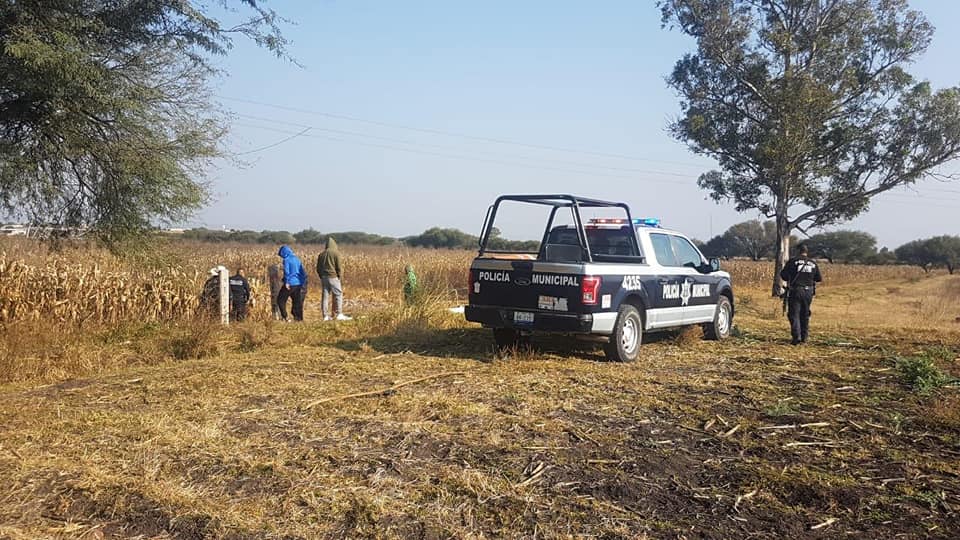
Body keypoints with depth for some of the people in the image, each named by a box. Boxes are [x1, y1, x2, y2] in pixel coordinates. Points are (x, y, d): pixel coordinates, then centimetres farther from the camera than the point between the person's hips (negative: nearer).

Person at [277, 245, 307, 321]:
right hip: (298, 283, 7)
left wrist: (286, 282, -16)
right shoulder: (297, 259, 14)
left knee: (281, 300, 6)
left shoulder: (286, 260, -7)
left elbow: (286, 272, -18)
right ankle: (299, 317, 14)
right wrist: (303, 283, 14)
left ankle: (284, 317, 1)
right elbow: (303, 271, 12)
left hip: (290, 284, -7)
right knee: (297, 301, 14)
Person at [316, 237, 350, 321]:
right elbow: (339, 267, -7)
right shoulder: (336, 253, -5)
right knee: (338, 294, 0)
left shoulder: (321, 254, 11)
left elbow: (318, 268, 14)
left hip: (324, 277, 6)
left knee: (325, 296, 6)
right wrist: (341, 278, 1)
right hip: (333, 277, -6)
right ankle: (339, 314, -4)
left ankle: (325, 316, 7)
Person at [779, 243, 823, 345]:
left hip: (795, 291, -4)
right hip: (808, 292, 4)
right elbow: (819, 279, 10)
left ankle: (796, 337, -11)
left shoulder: (793, 261, -7)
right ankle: (804, 337, 18)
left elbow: (783, 275, -5)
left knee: (794, 314, -1)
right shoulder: (813, 263, 5)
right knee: (805, 315, 15)